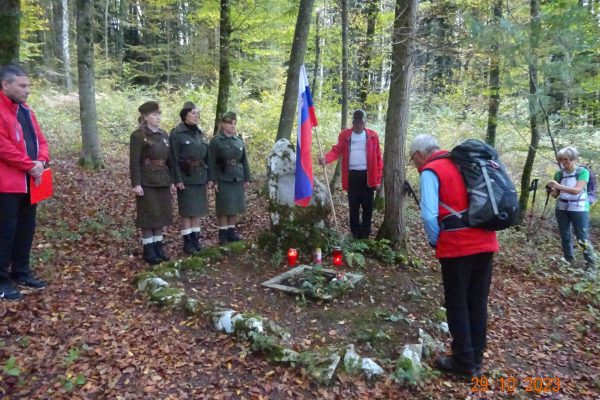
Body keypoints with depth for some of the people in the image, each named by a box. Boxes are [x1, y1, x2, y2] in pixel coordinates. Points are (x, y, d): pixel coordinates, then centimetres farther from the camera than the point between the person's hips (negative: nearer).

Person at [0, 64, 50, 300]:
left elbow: (39, 139, 14)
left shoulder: (25, 110, 15)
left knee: (26, 229, 15)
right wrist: (30, 165, -17)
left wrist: (41, 161, -5)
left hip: (29, 182, 9)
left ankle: (20, 272, 28)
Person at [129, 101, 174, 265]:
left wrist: (171, 179, 11)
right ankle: (148, 250, 12)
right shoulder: (138, 135, -7)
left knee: (161, 215, 11)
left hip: (163, 182, 6)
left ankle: (158, 246, 22)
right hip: (146, 183, -6)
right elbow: (134, 162, -12)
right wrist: (136, 184, -18)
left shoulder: (164, 135, 11)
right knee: (148, 216, 1)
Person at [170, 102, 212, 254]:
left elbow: (207, 157, 13)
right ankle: (187, 242, 9)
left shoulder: (200, 133, 11)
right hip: (186, 177, -6)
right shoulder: (176, 133, -8)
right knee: (186, 210, 0)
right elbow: (174, 158, -12)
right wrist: (178, 179, -18)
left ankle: (196, 239, 20)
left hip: (200, 176, 6)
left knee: (198, 209, 10)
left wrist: (209, 176, 8)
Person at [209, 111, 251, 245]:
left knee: (235, 207, 10)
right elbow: (212, 162, -7)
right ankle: (223, 234, 11)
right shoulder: (216, 141, -4)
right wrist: (214, 180, -13)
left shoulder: (239, 140, 9)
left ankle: (231, 231, 22)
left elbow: (244, 161, 12)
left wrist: (247, 178, 7)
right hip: (223, 180, -4)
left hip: (238, 179, 5)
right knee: (223, 208, 1)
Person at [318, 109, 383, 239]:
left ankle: (365, 234, 18)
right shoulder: (344, 135, 5)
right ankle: (355, 233, 18)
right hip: (352, 175, 0)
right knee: (353, 206, 7)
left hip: (367, 175, 0)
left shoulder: (372, 135, 3)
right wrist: (326, 158, -28)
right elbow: (337, 150, -6)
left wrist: (378, 179, -1)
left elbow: (378, 158, 3)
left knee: (367, 206, 5)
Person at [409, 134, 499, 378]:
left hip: (458, 245, -7)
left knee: (457, 304, 7)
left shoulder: (430, 171, -5)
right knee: (478, 303, 15)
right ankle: (476, 360, 27)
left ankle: (464, 362, 17)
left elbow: (429, 214, -16)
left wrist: (434, 241, 0)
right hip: (486, 241, 7)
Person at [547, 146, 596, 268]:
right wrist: (551, 191, -18)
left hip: (579, 209, -4)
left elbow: (577, 190, -23)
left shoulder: (583, 172, -9)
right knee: (565, 236, 10)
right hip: (561, 209, 4)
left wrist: (559, 186, -33)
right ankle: (568, 260, 22)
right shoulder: (559, 174, 2)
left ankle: (592, 263, 10)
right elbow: (556, 195, 5)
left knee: (582, 238, -3)